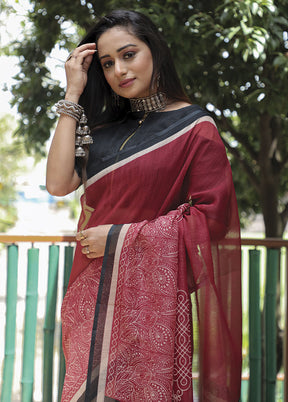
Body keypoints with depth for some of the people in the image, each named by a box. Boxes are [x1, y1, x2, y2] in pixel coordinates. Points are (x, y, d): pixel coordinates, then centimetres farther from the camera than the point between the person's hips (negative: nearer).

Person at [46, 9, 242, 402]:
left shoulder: (195, 128, -2)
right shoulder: (105, 128, 14)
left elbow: (211, 217, -8)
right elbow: (59, 183, 1)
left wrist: (121, 237, -9)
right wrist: (73, 95, 3)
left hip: (152, 290, -5)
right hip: (94, 292, 5)